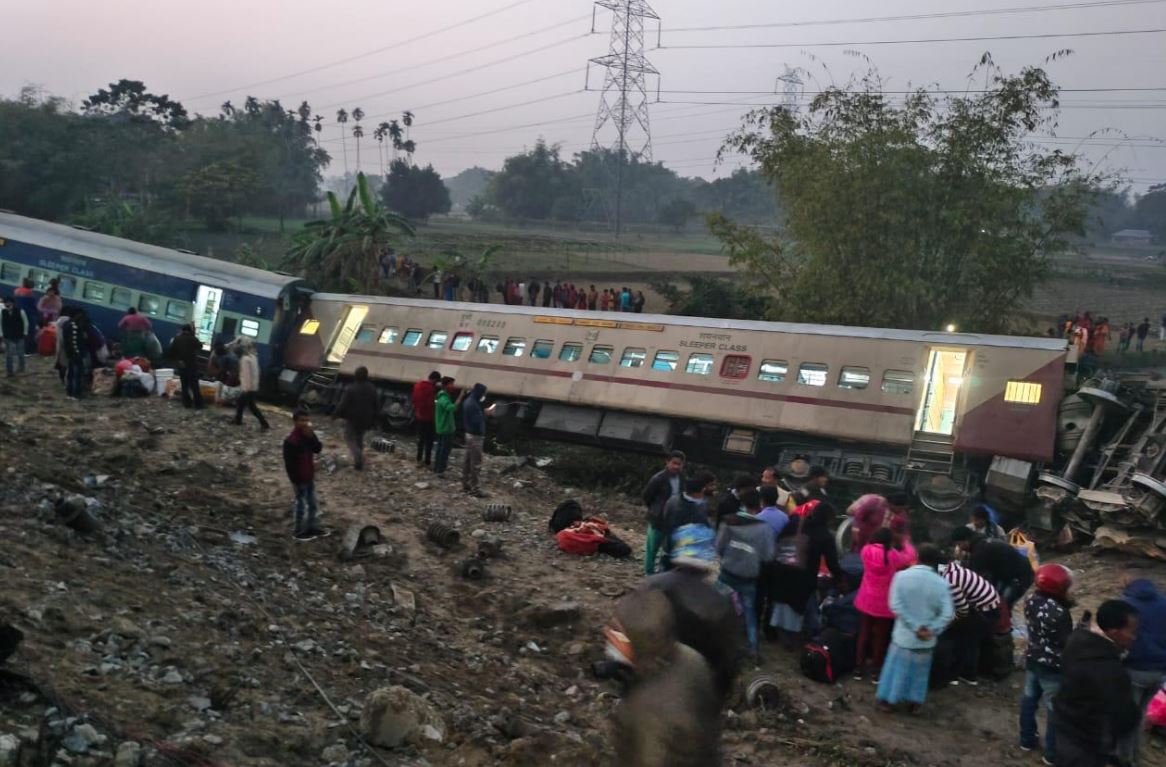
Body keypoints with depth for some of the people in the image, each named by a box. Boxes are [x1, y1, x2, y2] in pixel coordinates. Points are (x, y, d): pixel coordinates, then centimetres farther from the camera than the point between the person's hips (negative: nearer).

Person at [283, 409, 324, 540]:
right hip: (299, 478, -8)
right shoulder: (291, 441, -23)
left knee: (313, 504, 19)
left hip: (309, 476, 8)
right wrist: (295, 479, -20)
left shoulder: (308, 435, 3)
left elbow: (318, 449, -6)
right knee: (301, 504, 4)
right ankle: (299, 532, 17)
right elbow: (289, 463, -21)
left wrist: (311, 437, -19)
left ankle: (311, 527, 34)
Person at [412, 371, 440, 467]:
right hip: (428, 417, -8)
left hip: (419, 416, 8)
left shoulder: (418, 385, 4)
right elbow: (430, 404, -24)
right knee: (429, 439, 3)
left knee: (421, 438, 18)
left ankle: (419, 459, 22)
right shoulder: (430, 388, -23)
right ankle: (427, 461, 6)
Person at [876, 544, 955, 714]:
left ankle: (888, 700, 21)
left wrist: (915, 626, -14)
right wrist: (932, 630, -13)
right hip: (926, 639, 1)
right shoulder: (941, 583, -8)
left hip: (904, 634, -1)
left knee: (898, 666, 14)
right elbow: (947, 613, -15)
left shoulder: (902, 576, -10)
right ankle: (914, 702, 27)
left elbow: (896, 605, -16)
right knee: (919, 669, 18)